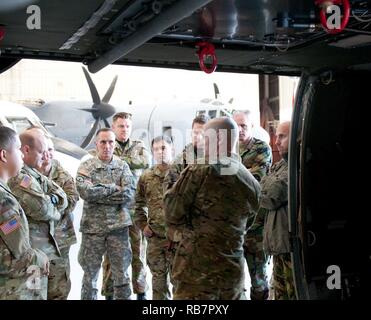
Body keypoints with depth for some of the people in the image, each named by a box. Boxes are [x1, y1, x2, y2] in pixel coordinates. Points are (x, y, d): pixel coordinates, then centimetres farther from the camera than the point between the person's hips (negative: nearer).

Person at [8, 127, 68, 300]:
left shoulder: (35, 174, 13)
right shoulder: (16, 175, -19)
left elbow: (63, 200, 8)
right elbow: (42, 209, -26)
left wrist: (51, 200, -12)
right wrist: (55, 210, -5)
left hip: (48, 245, 9)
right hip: (32, 248, -9)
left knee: (57, 291, 16)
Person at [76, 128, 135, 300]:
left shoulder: (123, 166, 4)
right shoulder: (86, 166, -1)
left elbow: (130, 194, -11)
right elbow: (85, 191, -19)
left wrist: (99, 194, -14)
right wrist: (114, 188, -12)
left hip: (119, 226, 1)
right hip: (93, 227, -1)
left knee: (122, 275, 10)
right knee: (90, 275, 10)